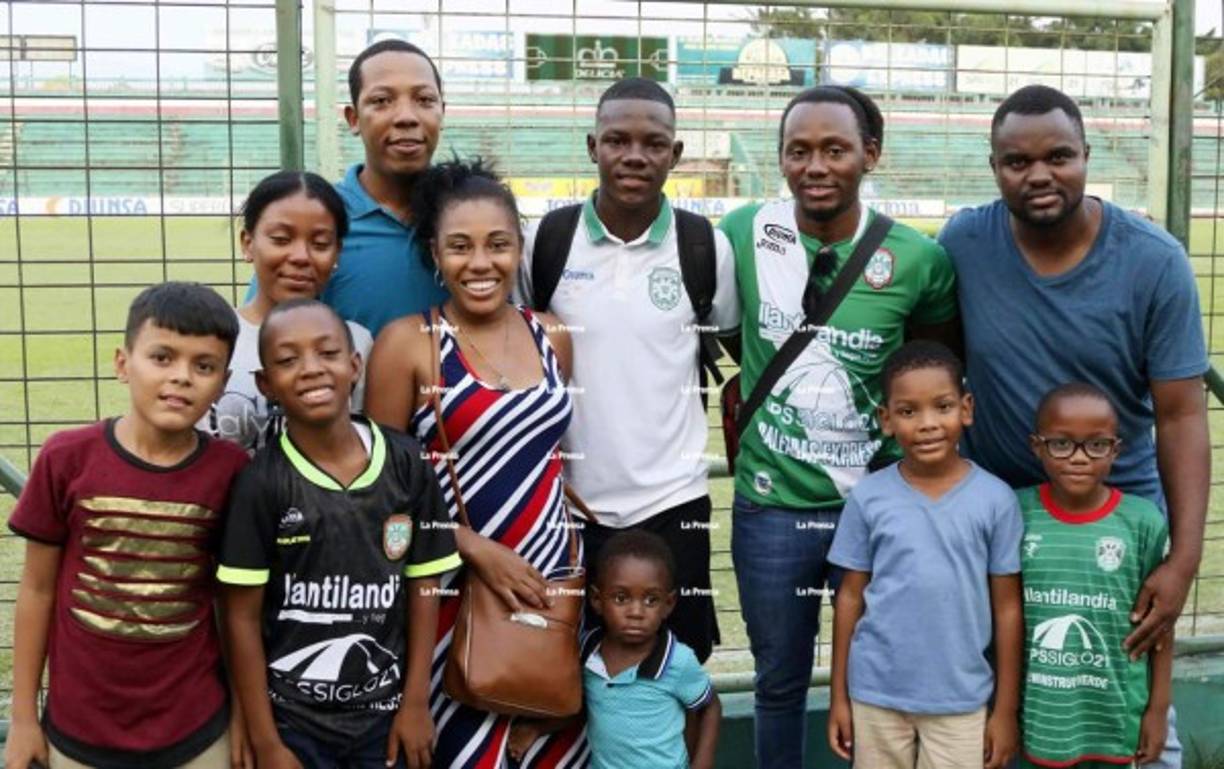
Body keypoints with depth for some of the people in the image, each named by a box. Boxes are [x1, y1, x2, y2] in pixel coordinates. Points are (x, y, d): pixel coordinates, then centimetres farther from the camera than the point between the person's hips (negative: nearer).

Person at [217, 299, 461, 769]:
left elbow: (423, 588, 1)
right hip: (292, 718, -2)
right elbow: (242, 617, -8)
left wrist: (416, 702, 1)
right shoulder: (261, 482, -12)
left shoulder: (406, 464, -6)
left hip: (385, 713, 2)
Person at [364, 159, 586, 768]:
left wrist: (574, 554, 11)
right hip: (453, 585, -4)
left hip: (549, 579, 4)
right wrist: (477, 548, -15)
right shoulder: (406, 342, -7)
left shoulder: (552, 338, 7)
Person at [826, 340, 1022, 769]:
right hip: (877, 693, 1)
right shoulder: (868, 497, -7)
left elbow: (1007, 607, -3)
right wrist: (839, 695, 4)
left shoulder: (995, 499, -9)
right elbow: (851, 596, 1)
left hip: (961, 699, -1)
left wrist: (1006, 708, 0)